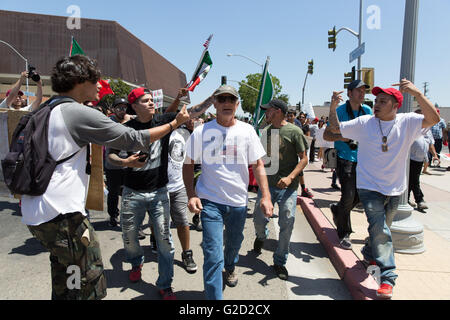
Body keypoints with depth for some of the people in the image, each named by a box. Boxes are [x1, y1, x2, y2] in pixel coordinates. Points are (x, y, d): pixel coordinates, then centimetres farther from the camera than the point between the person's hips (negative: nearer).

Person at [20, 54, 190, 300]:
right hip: (61, 214, -10)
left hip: (34, 213, 10)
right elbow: (134, 139, -14)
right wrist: (175, 123, -4)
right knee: (90, 286, 1)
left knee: (63, 284, 24)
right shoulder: (79, 113, -14)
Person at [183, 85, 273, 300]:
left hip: (239, 201, 3)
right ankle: (213, 297, 10)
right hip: (210, 201, -3)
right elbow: (188, 165, 1)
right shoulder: (201, 132, -5)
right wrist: (191, 195, -9)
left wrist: (265, 196, -6)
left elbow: (258, 165, 2)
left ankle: (230, 268, 55)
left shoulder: (247, 131, 0)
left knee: (234, 242, 24)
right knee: (213, 255, -6)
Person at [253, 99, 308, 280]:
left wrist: (290, 177, -19)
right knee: (259, 219, 7)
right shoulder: (266, 131, 9)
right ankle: (262, 236, 43)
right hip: (267, 183, 4)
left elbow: (304, 159, -6)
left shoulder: (294, 131, -7)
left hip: (288, 187, -4)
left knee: (287, 225, -1)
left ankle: (280, 262, 18)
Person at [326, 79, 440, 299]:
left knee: (382, 229, 20)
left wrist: (417, 94, -32)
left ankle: (369, 254, 46)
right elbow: (335, 128, 2)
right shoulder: (364, 123, -5)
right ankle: (388, 278, -2)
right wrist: (333, 107, -14)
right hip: (370, 187, -2)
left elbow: (433, 119, -21)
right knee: (380, 231, -10)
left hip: (395, 189, 2)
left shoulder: (407, 122, -5)